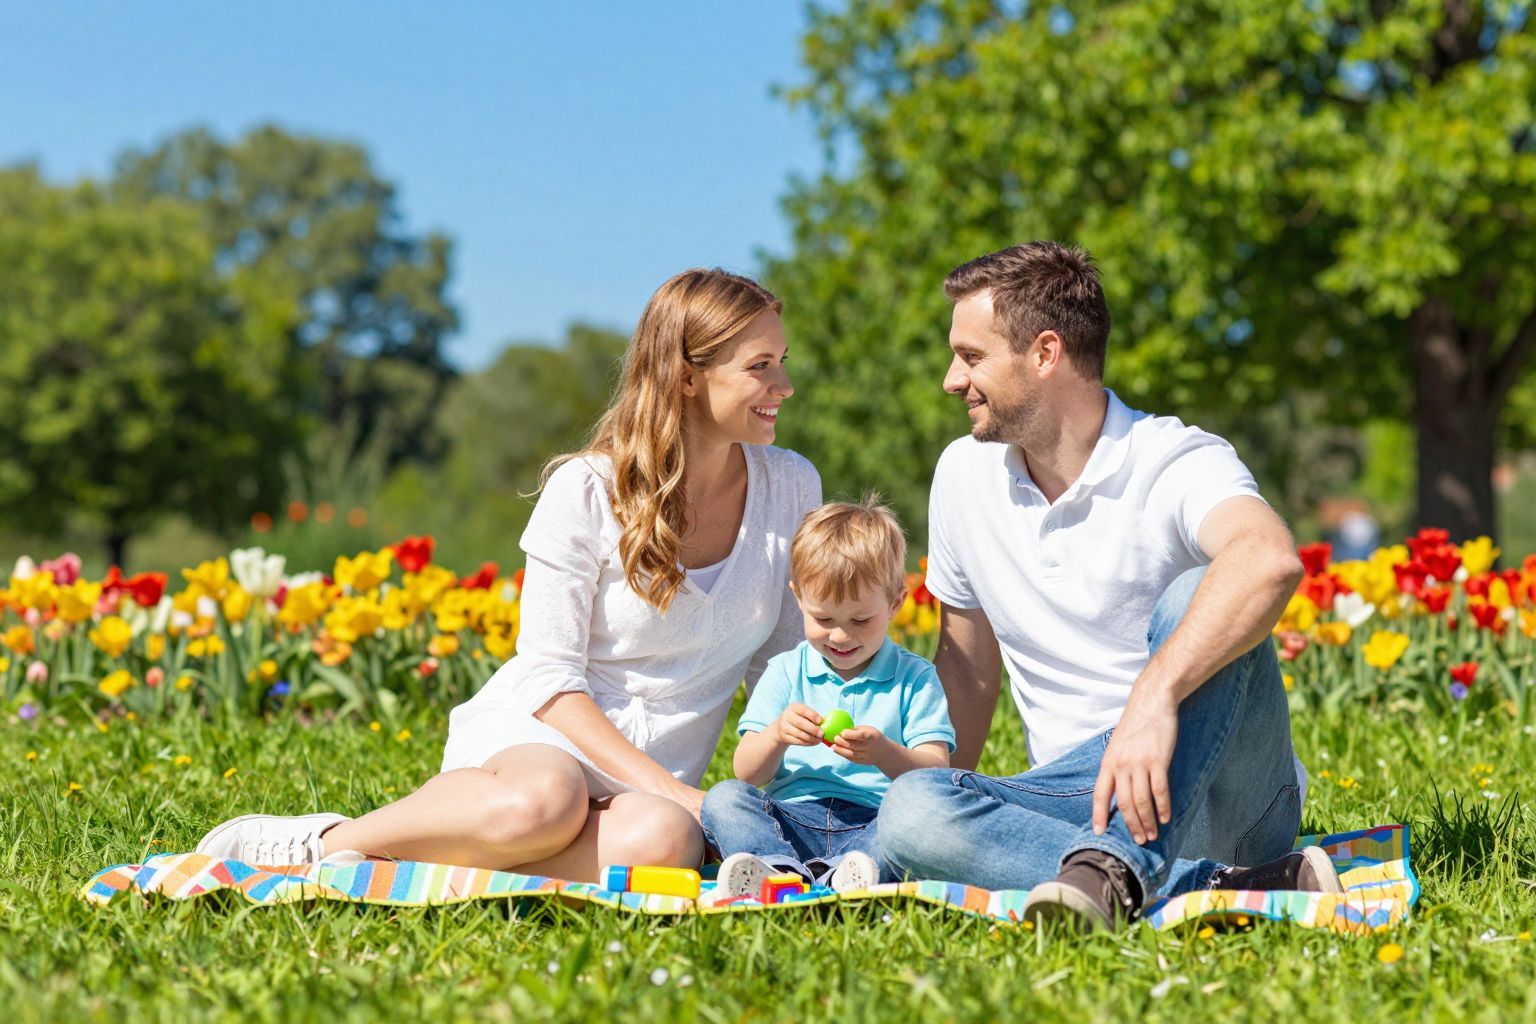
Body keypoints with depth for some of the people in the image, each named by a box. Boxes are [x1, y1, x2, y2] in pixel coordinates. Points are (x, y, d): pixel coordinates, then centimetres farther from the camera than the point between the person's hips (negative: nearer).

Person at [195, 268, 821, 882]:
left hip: (643, 784, 4)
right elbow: (551, 675, -11)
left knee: (663, 839, -38)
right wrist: (668, 788, -22)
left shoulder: (792, 489, 5)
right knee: (541, 805, -44)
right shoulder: (586, 491, -9)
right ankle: (325, 840, -18)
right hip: (535, 733, -3)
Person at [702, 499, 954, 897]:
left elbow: (935, 774, -1)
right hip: (792, 822, 2)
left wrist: (884, 754, -22)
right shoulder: (785, 672, 17)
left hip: (873, 825, -2)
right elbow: (748, 775, 9)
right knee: (724, 797, -24)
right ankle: (781, 868, -48)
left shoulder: (914, 677, 11)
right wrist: (777, 735, -13)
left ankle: (844, 873, -53)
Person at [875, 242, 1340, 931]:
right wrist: (945, 792, 10)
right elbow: (967, 662, 19)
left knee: (1194, 599, -31)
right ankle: (1227, 886, -33)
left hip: (1215, 791, -5)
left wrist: (1153, 696, -48)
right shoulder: (964, 475, 8)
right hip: (1084, 793, 5)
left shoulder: (1176, 463, -12)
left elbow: (1271, 560, -36)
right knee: (909, 811, -26)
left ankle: (1117, 868, -43)